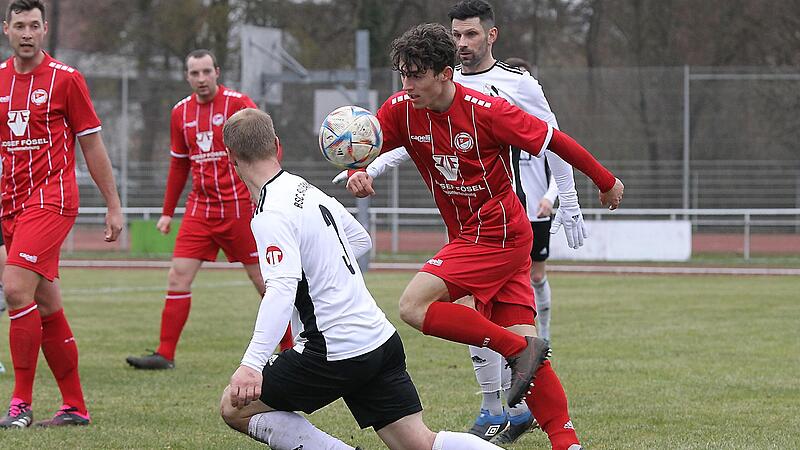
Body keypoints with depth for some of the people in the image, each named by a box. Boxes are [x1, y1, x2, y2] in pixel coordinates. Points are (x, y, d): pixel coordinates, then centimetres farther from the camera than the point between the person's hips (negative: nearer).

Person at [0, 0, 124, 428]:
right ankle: (75, 406, 14)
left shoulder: (65, 79, -3)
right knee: (47, 305, 7)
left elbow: (92, 146, 1)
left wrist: (113, 205, 1)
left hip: (51, 198, -6)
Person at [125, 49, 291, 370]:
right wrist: (168, 211, 19)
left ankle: (290, 349, 12)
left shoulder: (237, 104, -8)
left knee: (262, 279, 0)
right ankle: (165, 354, -2)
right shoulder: (182, 112, 9)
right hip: (200, 208, 5)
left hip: (238, 207, -5)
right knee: (178, 277, -4)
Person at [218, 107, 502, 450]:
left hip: (335, 351, -9)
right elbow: (361, 239, 29)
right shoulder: (309, 190, 12)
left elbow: (282, 289, -30)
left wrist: (252, 364, -39)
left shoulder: (271, 216, -15)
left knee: (235, 408, 4)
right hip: (381, 337, 9)